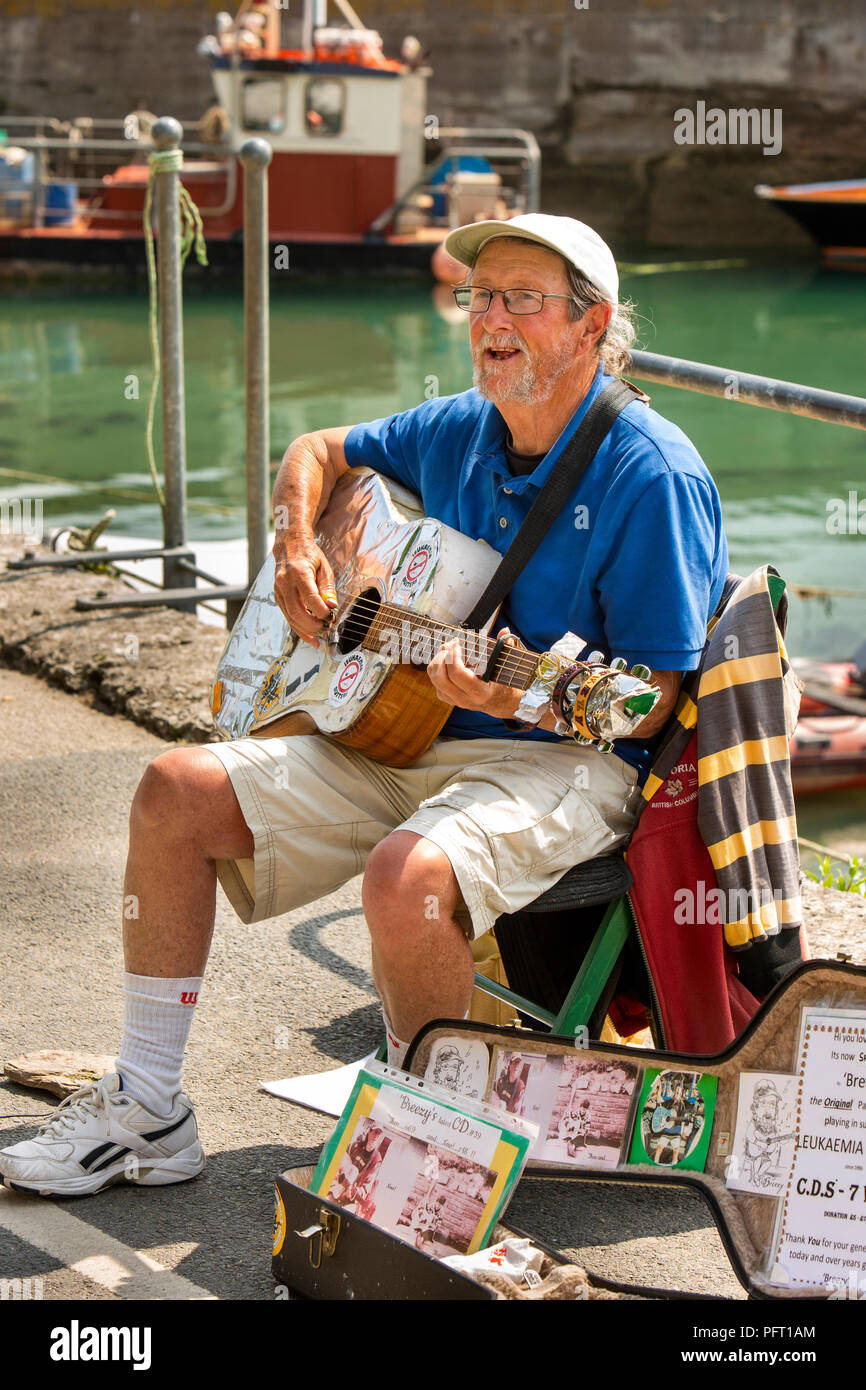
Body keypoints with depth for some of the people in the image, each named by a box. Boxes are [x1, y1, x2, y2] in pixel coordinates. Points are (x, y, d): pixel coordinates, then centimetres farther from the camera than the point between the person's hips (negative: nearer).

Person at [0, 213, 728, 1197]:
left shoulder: (652, 473, -16)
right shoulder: (456, 432, 6)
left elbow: (649, 704, -18)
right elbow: (318, 452, 25)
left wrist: (522, 699, -36)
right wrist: (296, 549, 5)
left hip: (569, 757, -8)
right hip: (405, 737, 8)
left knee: (405, 876, -38)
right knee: (178, 792, -4)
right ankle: (146, 1112, 3)